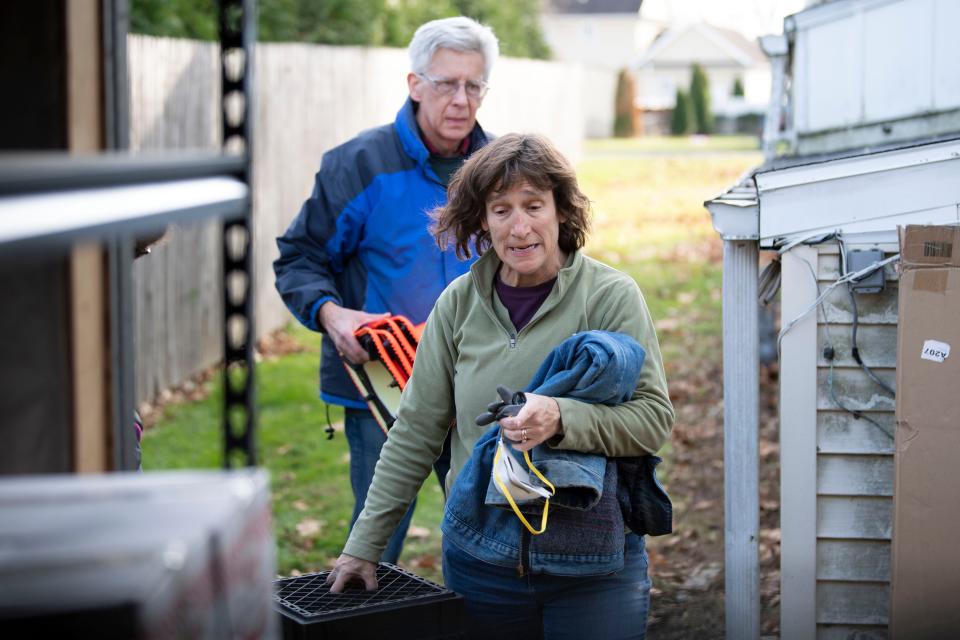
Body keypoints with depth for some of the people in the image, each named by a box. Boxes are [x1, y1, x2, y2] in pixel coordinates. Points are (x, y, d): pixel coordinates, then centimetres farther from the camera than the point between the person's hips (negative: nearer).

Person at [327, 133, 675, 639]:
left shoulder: (610, 297, -8)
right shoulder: (460, 303, 1)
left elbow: (654, 418, -13)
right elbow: (415, 434, 6)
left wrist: (561, 418, -30)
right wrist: (363, 545, 6)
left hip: (593, 563, -2)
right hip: (479, 554, 3)